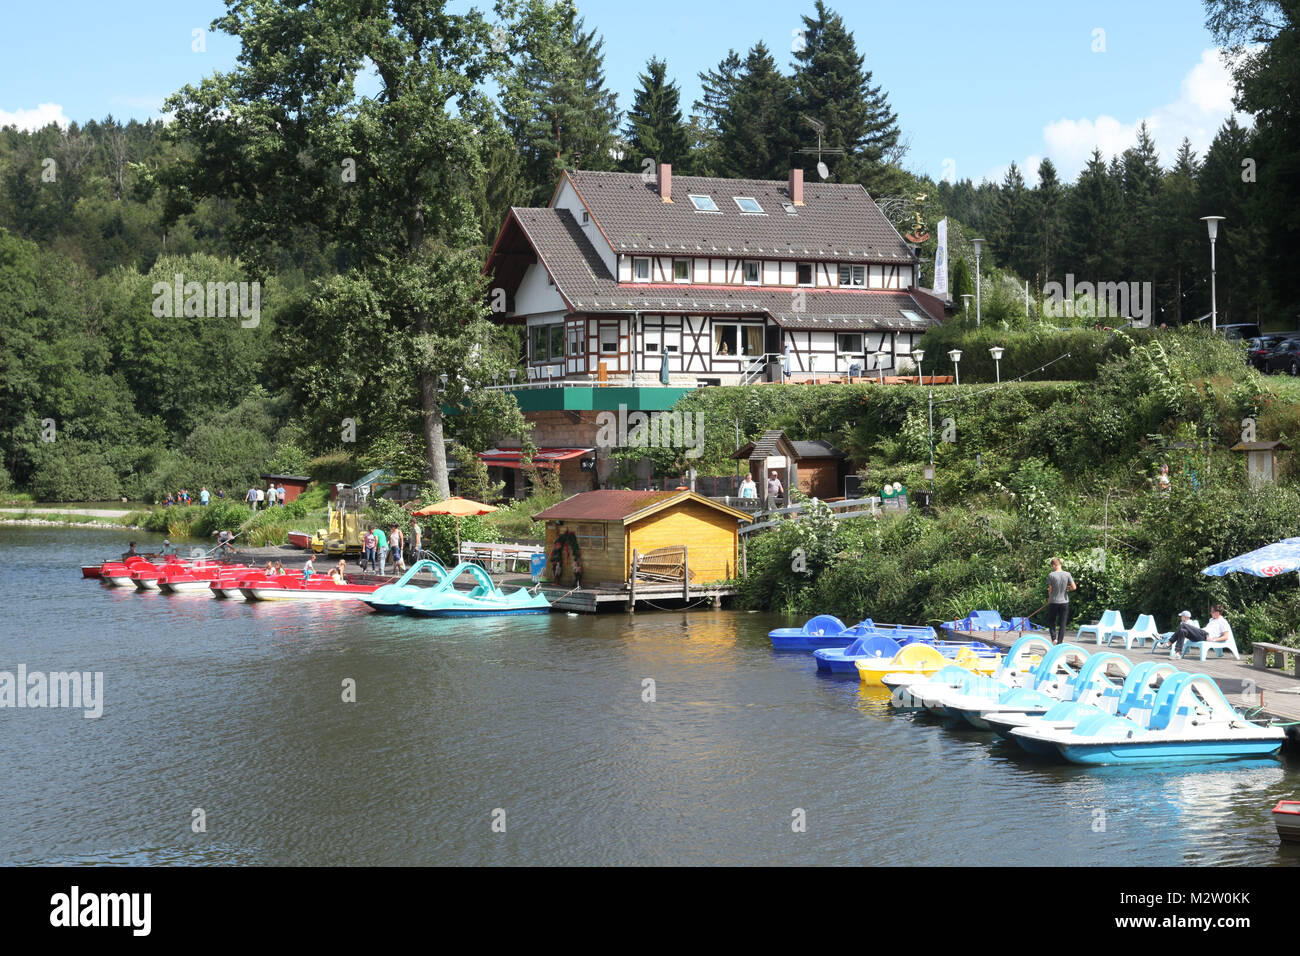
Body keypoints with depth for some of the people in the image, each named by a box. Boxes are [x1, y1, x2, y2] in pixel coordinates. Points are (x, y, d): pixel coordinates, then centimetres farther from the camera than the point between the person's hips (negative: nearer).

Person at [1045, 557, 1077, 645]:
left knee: (1051, 622, 14)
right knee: (1063, 624, 7)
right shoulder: (1067, 574, -4)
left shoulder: (1051, 575, -10)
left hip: (1053, 602, -2)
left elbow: (1050, 590, -6)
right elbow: (1074, 587, -7)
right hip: (1064, 602, 2)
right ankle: (1059, 643, 5)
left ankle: (1054, 638, -5)